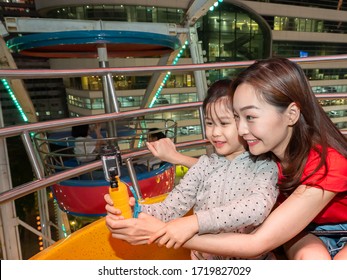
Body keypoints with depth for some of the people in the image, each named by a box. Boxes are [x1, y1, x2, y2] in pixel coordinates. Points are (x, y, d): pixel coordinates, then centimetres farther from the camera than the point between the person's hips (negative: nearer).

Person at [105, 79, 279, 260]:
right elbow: (171, 207, -8)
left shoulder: (264, 166, -9)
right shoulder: (205, 165, -2)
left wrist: (196, 222, -35)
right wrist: (135, 212, -25)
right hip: (203, 256, 1)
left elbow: (259, 206, -27)